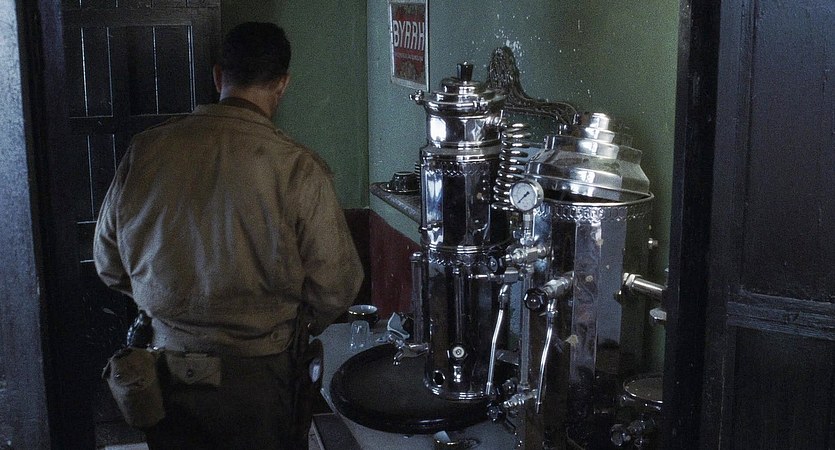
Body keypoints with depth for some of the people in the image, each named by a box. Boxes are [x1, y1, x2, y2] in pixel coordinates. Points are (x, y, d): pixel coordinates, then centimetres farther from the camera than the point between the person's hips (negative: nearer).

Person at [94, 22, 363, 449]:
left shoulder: (145, 149, -7)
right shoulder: (299, 168, -18)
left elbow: (109, 263, 4)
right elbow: (335, 287, -12)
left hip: (167, 369, 3)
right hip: (259, 377, -3)